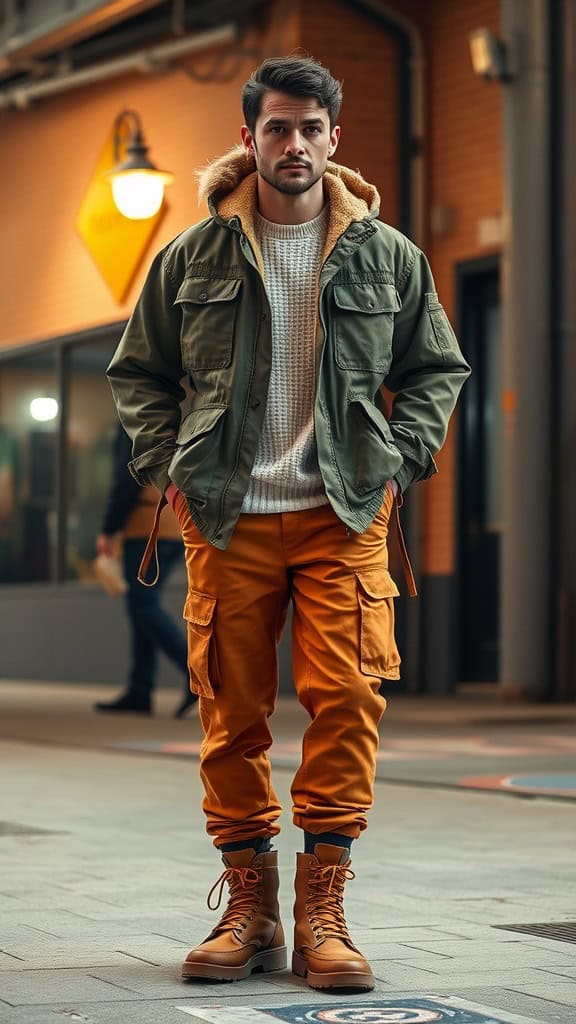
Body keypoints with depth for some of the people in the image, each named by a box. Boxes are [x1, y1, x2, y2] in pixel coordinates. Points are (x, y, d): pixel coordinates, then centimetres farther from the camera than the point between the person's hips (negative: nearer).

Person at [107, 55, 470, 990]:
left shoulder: (387, 256, 7)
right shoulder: (195, 257, 6)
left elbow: (436, 370, 17)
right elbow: (138, 373, 15)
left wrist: (396, 465, 4)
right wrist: (167, 471, 3)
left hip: (344, 514, 0)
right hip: (227, 520, 1)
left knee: (346, 703, -11)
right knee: (232, 718, 2)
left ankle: (322, 914, -4)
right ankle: (249, 910, 12)